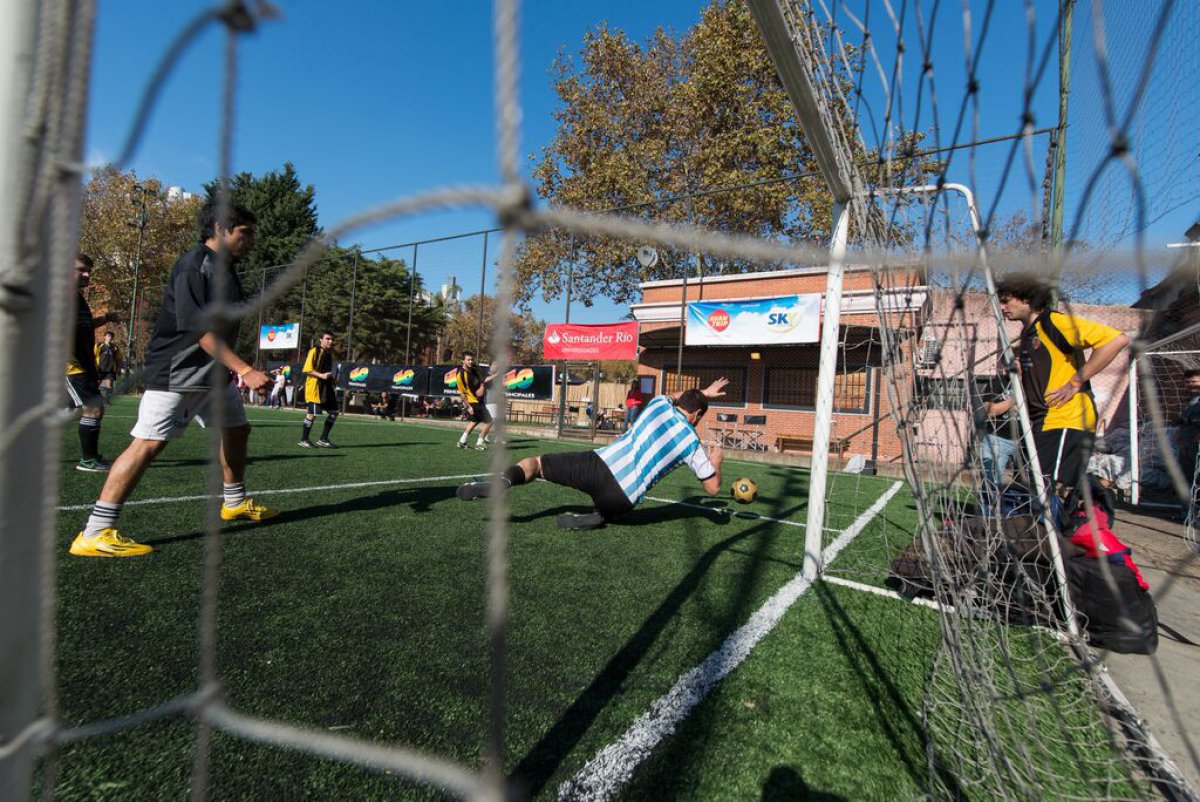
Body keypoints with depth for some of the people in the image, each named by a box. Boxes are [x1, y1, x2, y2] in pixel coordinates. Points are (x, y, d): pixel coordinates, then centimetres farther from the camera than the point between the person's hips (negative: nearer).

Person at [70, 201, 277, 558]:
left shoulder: (226, 271, 12)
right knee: (148, 443, -12)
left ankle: (235, 502, 32)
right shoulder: (192, 266, -16)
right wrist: (245, 370, -30)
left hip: (215, 371, 10)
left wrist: (235, 370, 19)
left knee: (237, 429, 15)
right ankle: (94, 534, -4)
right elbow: (202, 331, -24)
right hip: (176, 371, -9)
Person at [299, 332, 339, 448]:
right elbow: (307, 369, -14)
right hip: (314, 386, -8)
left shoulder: (329, 353, 15)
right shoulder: (314, 351, -8)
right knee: (313, 413, -4)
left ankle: (323, 439, 12)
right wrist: (321, 375, -23)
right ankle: (304, 440, 11)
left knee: (334, 412, 4)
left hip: (326, 386, 8)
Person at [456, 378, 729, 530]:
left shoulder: (659, 404, 13)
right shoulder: (692, 443, 7)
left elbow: (674, 395, 41)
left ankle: (503, 481, -19)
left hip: (599, 464, 1)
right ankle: (596, 518, 0)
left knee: (535, 462, 14)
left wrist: (702, 393, 51)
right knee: (608, 510, 36)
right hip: (622, 498, 0)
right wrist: (716, 461, 33)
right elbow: (713, 488, 14)